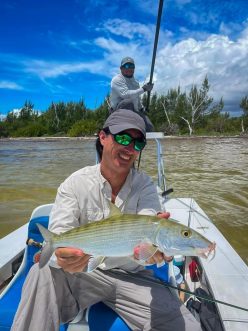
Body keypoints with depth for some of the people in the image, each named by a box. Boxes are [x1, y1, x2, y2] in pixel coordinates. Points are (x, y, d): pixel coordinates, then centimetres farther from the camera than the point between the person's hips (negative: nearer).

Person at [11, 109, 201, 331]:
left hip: (132, 277, 2)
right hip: (83, 271, -1)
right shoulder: (75, 183, -9)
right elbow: (59, 234, -17)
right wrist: (63, 255, -42)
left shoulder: (145, 185, -5)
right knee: (42, 273, -28)